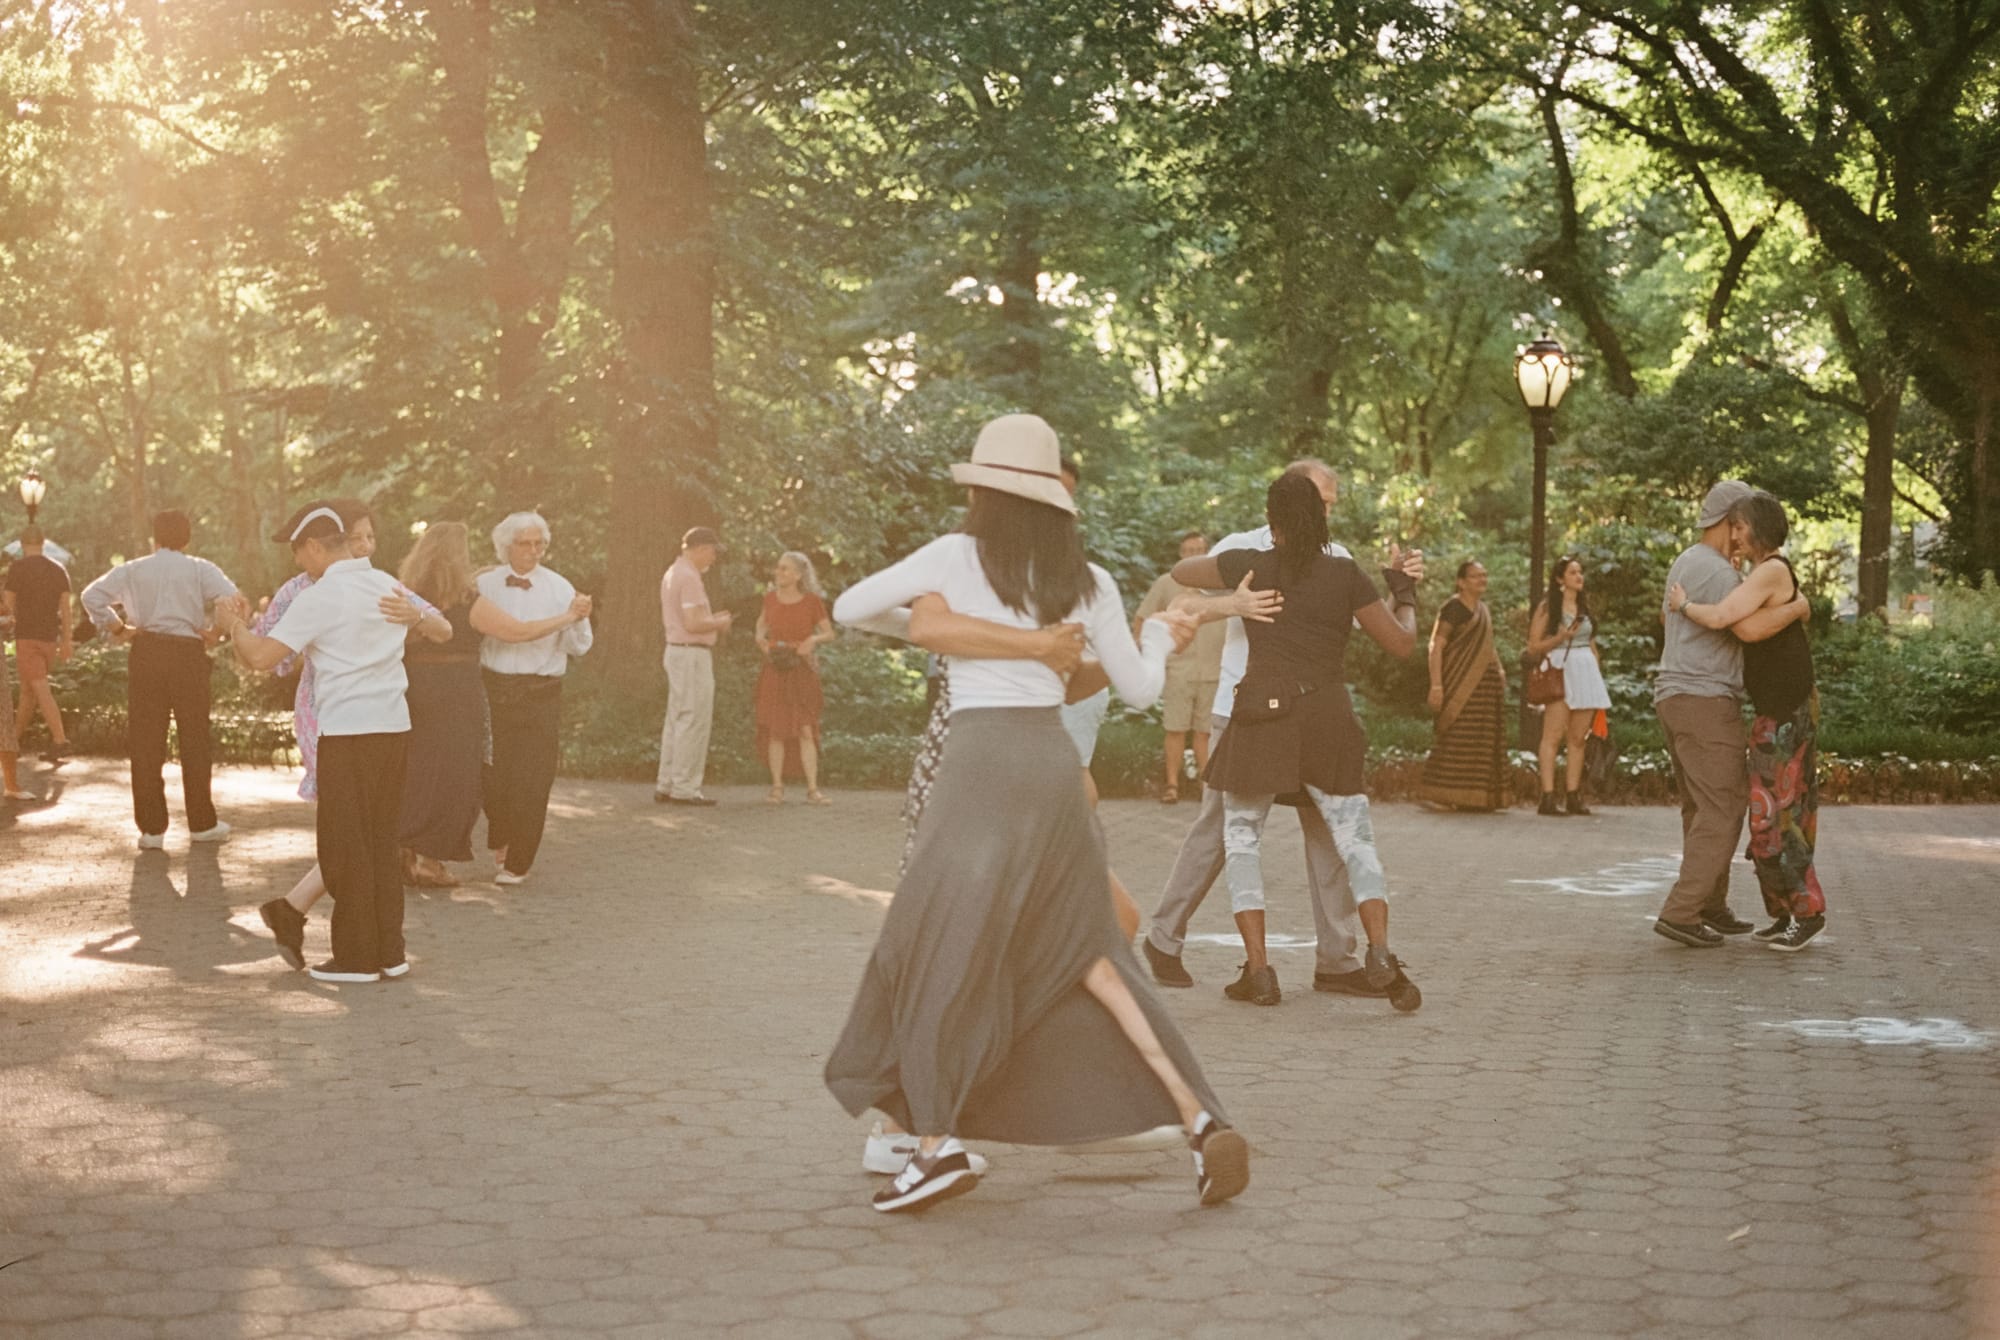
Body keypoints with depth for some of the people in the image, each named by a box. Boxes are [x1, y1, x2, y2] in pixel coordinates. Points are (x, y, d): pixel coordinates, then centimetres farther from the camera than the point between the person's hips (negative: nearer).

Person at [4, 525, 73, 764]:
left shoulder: (18, 567, -6)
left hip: (27, 636, -6)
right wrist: (66, 641, 2)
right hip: (50, 637, 6)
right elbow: (65, 606, 2)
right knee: (28, 689, 17)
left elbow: (9, 603, -1)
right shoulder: (59, 569, 8)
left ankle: (60, 741, -20)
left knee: (41, 690, -11)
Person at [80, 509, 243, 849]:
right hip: (188, 653, -1)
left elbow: (92, 595, -1)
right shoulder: (200, 569, 2)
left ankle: (152, 828, 6)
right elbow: (231, 598, -12)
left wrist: (117, 629, 7)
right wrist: (212, 631, 2)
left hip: (145, 653, 1)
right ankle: (201, 823, 16)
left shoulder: (132, 571, 7)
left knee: (146, 743, 6)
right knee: (194, 740, 10)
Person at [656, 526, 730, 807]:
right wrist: (719, 623, -6)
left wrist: (712, 619, 17)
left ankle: (666, 786, 17)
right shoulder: (689, 577, -17)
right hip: (693, 654, -10)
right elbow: (693, 624, -24)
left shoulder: (672, 574, 16)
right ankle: (684, 788, -5)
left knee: (676, 720, 14)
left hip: (676, 650, 10)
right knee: (693, 722, -6)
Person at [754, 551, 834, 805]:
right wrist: (760, 637, 0)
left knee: (805, 731, -6)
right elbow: (762, 622, 20)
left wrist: (815, 639, -17)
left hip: (802, 672, -2)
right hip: (774, 670, 2)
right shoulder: (771, 598, 2)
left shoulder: (812, 601, -6)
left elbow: (829, 633, 2)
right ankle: (777, 787, 10)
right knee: (775, 730, 3)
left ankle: (813, 789, -3)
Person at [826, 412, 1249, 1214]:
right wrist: (1163, 639, 37)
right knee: (1084, 951, 12)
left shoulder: (956, 557, 0)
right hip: (1054, 762, 5)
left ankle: (938, 1144, -4)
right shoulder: (1086, 581, 10)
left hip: (981, 760, -5)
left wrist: (917, 617, 28)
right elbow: (1138, 689, 16)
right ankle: (1198, 1119, 3)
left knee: (938, 950, 3)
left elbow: (846, 610, 9)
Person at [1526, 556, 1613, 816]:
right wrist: (1561, 637, -15)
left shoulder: (1584, 606, 19)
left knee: (1578, 738, 4)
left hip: (1586, 672, 6)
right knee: (1554, 735, -11)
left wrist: (1598, 677, 16)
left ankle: (1573, 795, 6)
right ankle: (1548, 797, -15)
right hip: (1560, 671, -6)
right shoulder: (1547, 607, 1)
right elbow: (1533, 648, -2)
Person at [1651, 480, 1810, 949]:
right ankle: (1679, 914, -9)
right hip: (1706, 705, -10)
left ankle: (1711, 908, 25)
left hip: (1677, 700, 10)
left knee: (1703, 810, 18)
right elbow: (1750, 630, -31)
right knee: (1723, 813, -6)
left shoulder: (1685, 563, 14)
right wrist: (1797, 607, -13)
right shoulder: (1717, 572, -18)